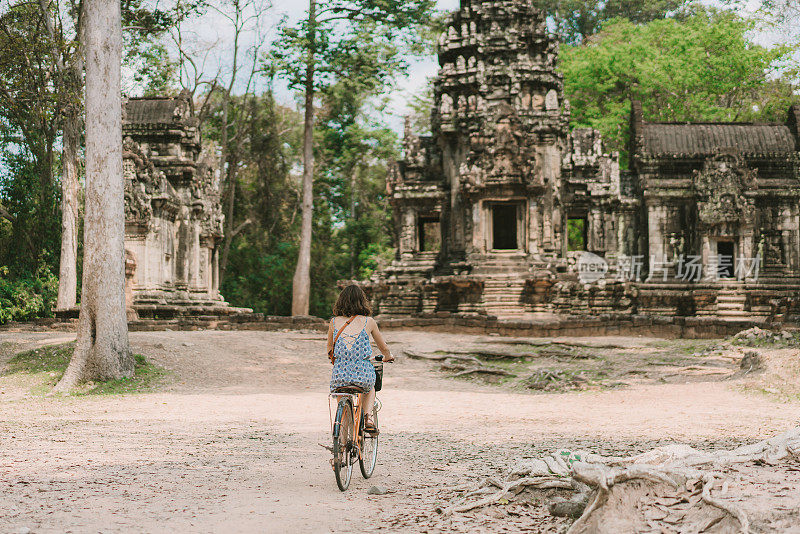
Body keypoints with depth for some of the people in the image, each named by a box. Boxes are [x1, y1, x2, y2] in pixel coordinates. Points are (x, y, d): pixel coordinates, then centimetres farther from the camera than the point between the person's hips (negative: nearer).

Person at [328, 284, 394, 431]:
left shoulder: (334, 322, 7)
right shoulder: (368, 321, 5)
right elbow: (384, 347, 18)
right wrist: (388, 357, 41)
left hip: (340, 374, 1)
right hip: (363, 374, -1)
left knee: (336, 390, 34)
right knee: (369, 389, 33)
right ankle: (368, 416, 9)